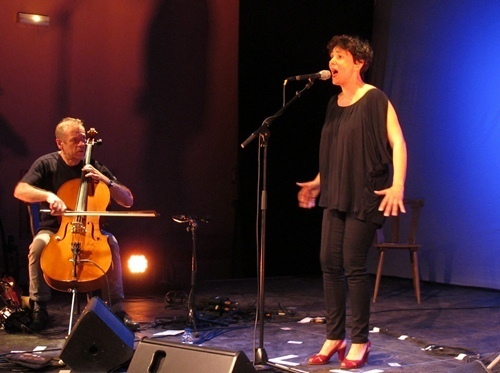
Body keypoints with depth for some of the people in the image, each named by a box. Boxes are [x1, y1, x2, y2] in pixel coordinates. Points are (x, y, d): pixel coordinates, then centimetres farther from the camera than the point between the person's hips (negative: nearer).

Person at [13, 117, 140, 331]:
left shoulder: (94, 168, 0)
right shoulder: (47, 164, -4)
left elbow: (128, 201, -2)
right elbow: (20, 191, -18)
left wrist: (105, 180, -17)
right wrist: (48, 196, -34)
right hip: (54, 230, -1)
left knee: (111, 242, -29)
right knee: (39, 245, -33)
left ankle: (116, 308, -20)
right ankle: (38, 307, -15)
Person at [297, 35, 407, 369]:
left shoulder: (374, 99, -8)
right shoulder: (334, 105, 14)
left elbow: (397, 142, -15)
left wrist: (398, 185, -26)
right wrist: (318, 183, 23)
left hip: (364, 196, -7)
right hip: (335, 196, 7)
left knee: (353, 266, -7)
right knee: (330, 263, 4)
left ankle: (360, 342, 5)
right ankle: (335, 337, 13)